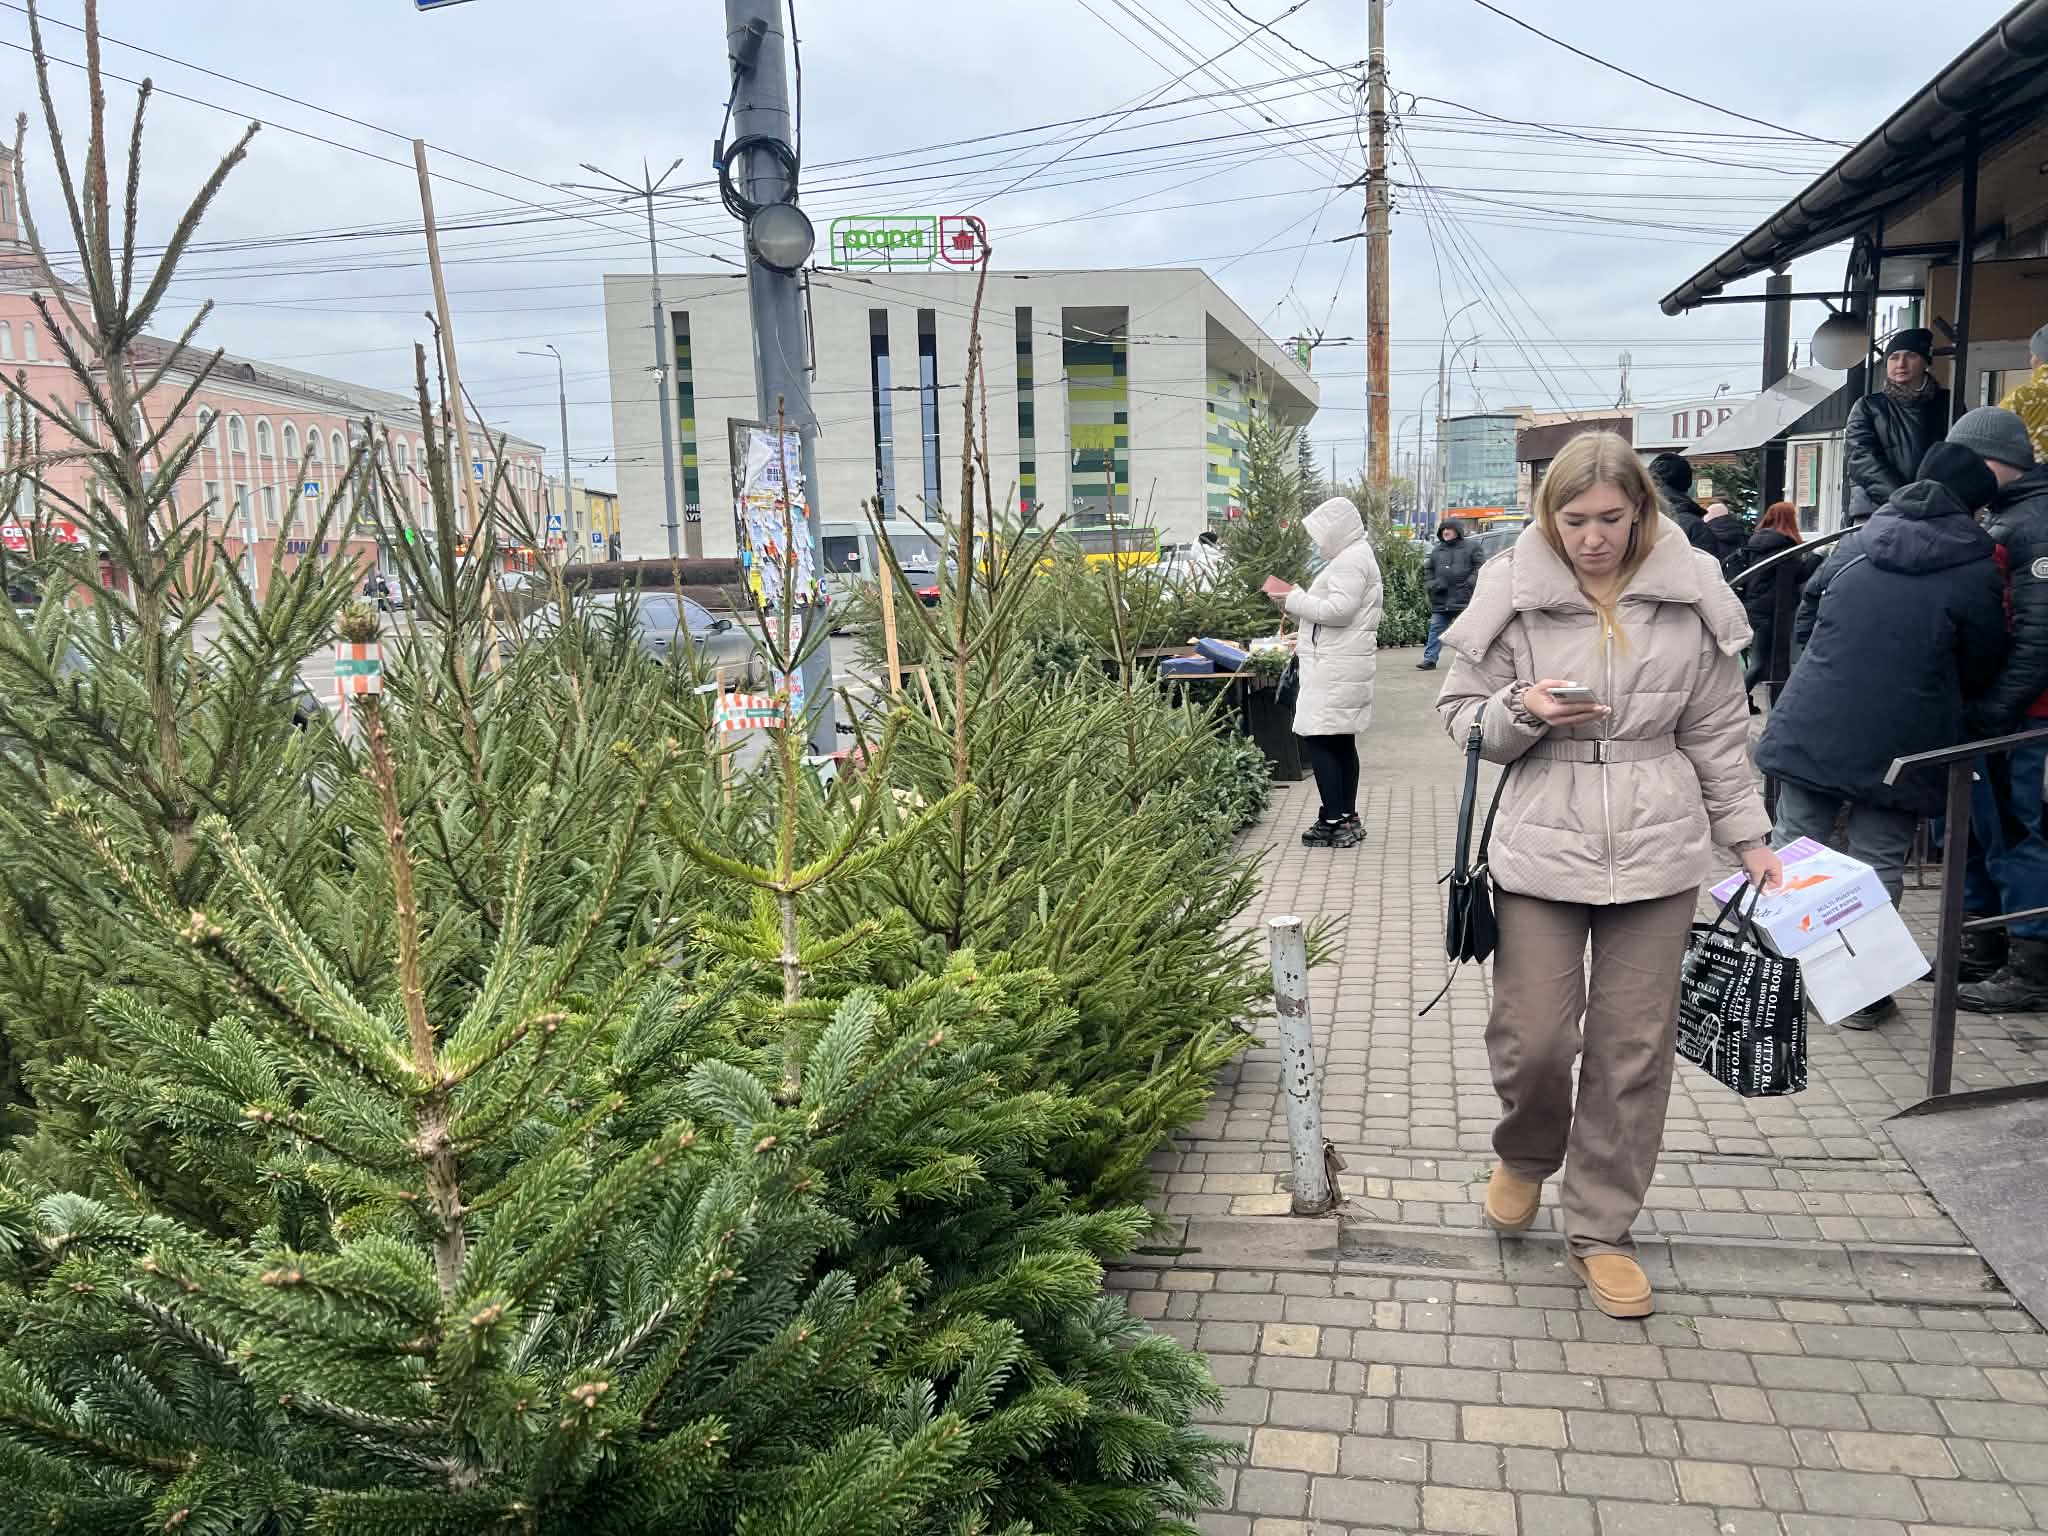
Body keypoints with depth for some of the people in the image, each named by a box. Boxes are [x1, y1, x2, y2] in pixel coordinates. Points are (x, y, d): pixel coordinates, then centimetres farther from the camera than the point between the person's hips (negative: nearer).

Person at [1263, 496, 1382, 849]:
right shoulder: (1354, 556, 21)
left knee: (1317, 738, -10)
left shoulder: (1350, 561, -12)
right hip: (1340, 664, 11)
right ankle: (1348, 819, 17)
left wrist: (1295, 600, -12)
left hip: (1336, 668, -11)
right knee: (1341, 741, 12)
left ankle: (1333, 822, -9)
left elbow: (1339, 609, -22)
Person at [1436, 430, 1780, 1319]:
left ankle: (1601, 1229, 24)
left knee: (1634, 1048, 6)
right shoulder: (1511, 594, -1)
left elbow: (1718, 732, 11)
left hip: (1658, 850, 2)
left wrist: (1747, 836, 10)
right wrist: (1523, 712, -14)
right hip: (1541, 848, -1)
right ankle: (1526, 1155, 34)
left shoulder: (1690, 596, 3)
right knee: (1531, 1037, -1)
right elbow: (1460, 714, 5)